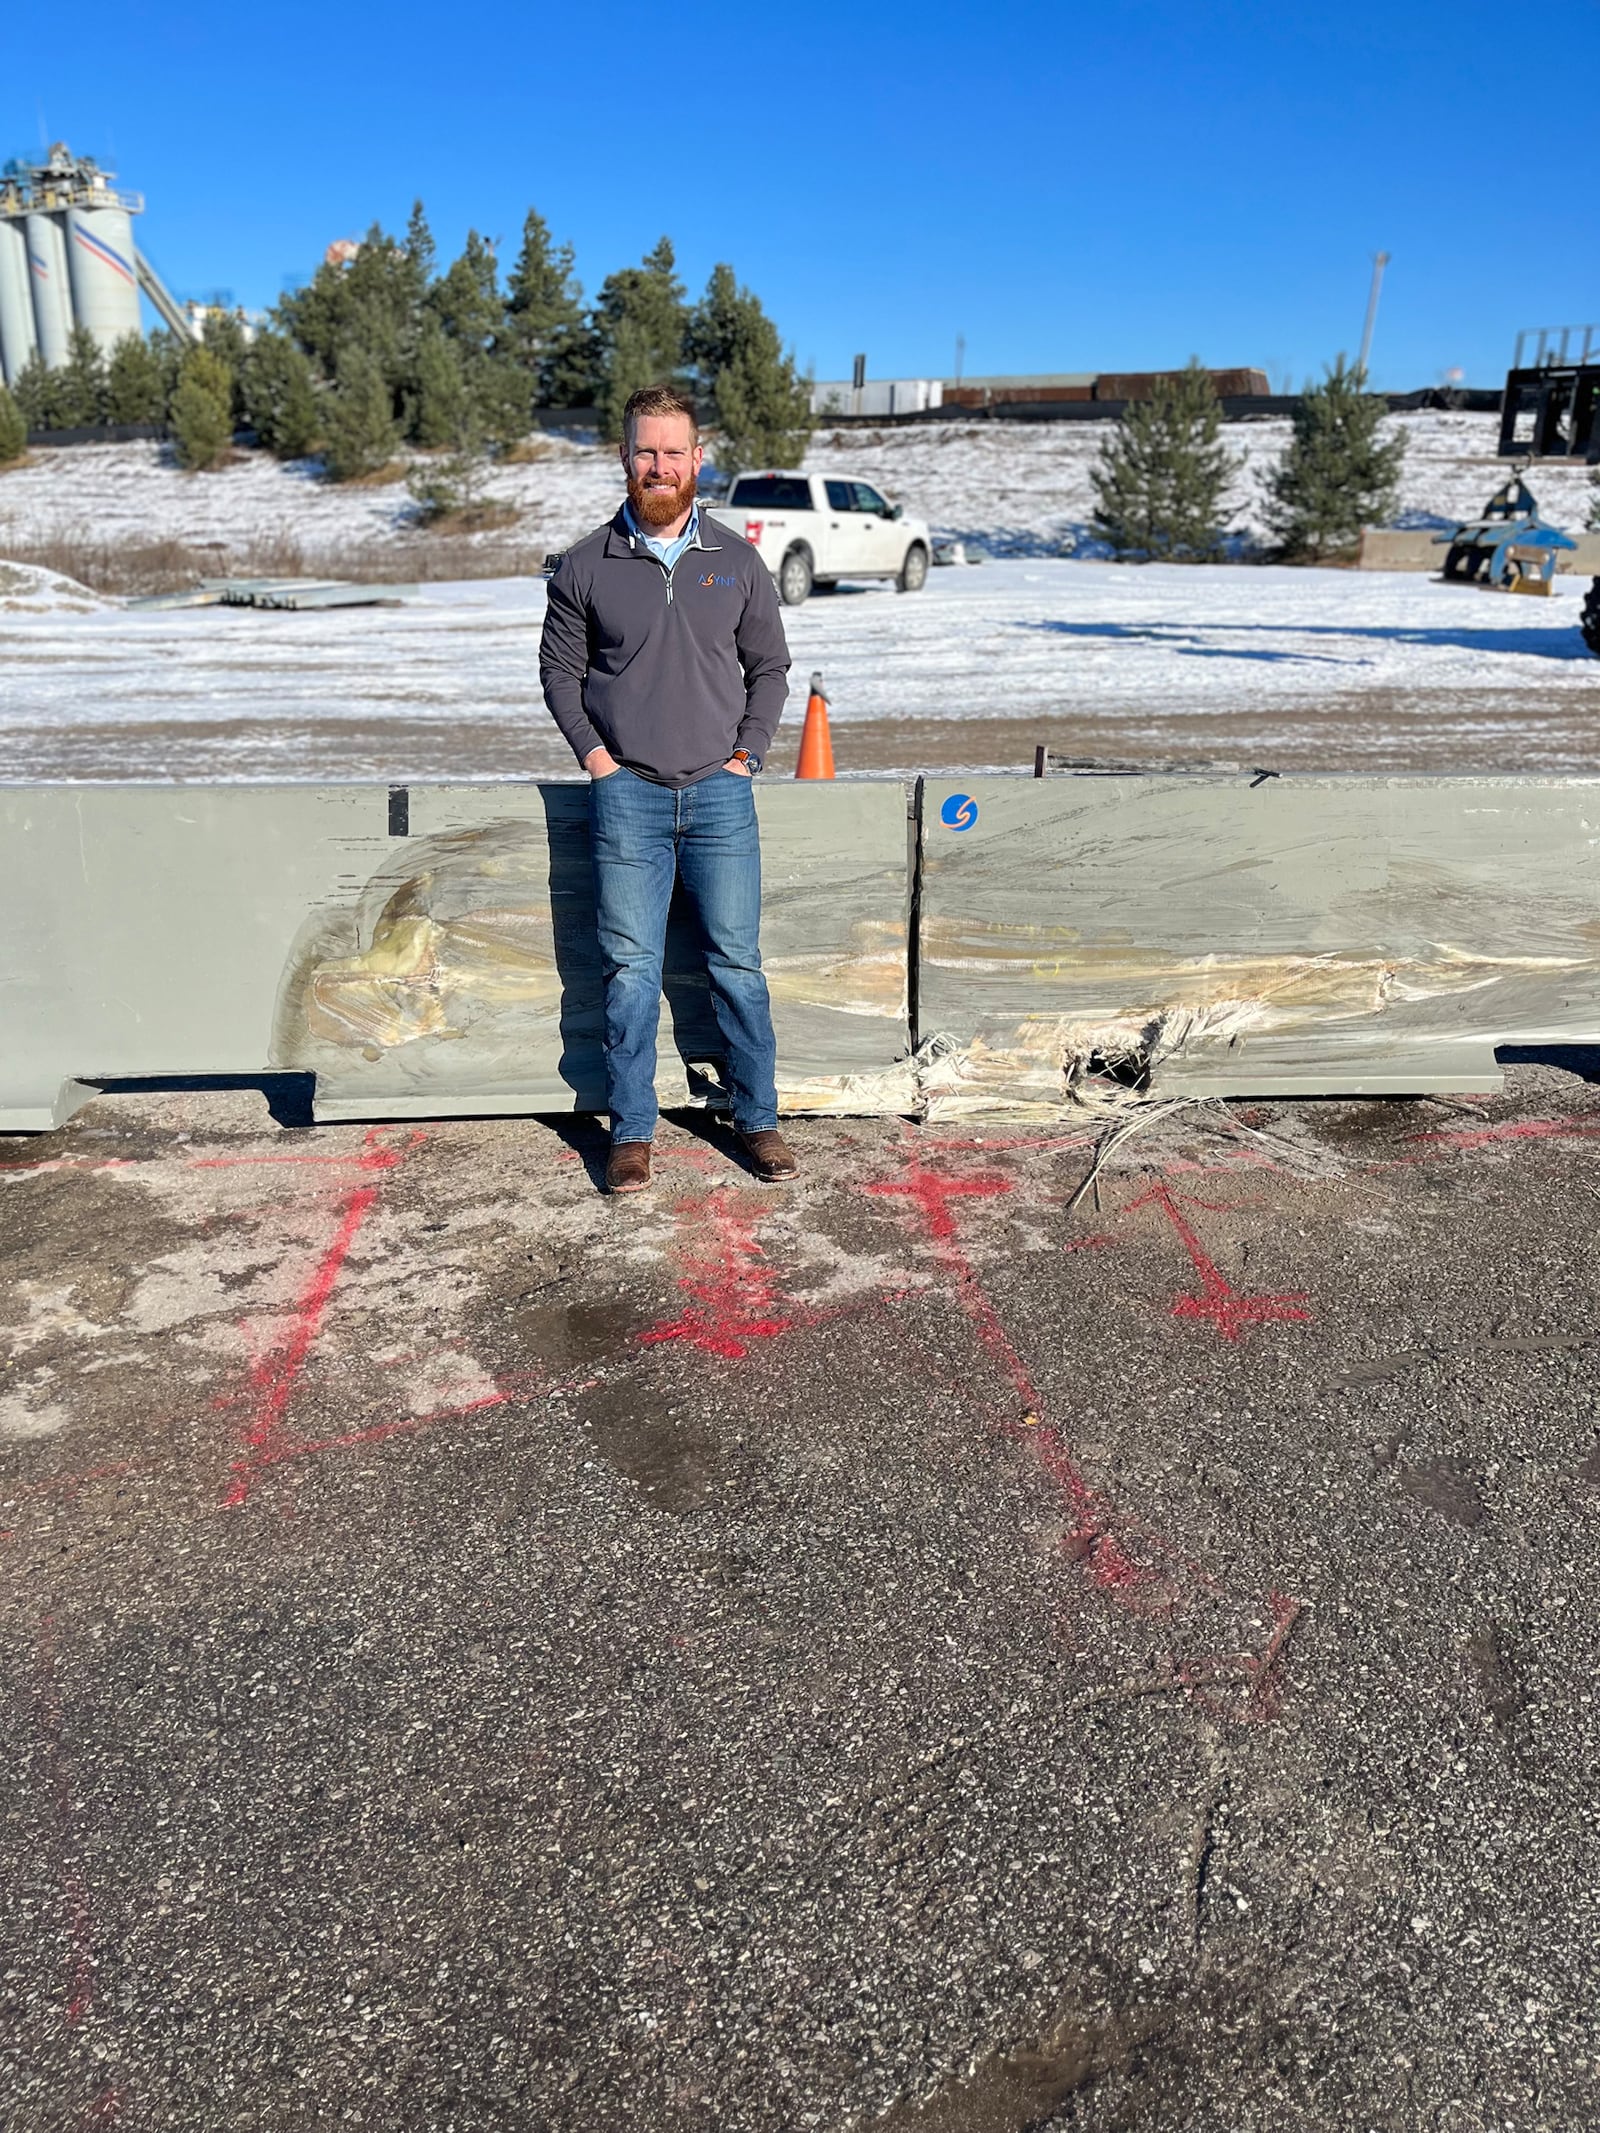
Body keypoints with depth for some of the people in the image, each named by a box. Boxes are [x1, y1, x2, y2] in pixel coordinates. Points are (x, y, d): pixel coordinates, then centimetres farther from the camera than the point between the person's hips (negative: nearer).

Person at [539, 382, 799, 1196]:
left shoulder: (736, 562, 8)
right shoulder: (586, 566, 5)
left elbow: (770, 667, 14)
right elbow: (559, 667, 12)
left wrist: (746, 754, 2)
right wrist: (593, 752, 0)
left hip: (720, 792, 1)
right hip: (627, 794, -1)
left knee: (737, 964, 3)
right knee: (629, 970, 0)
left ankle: (757, 1120, 15)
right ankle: (631, 1132, 10)